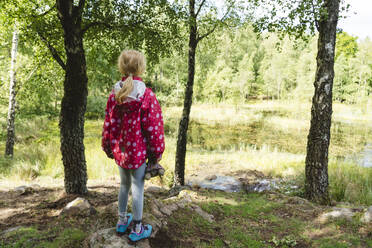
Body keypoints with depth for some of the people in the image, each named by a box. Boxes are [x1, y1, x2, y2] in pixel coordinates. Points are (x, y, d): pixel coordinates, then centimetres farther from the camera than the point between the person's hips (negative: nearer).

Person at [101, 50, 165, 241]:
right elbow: (153, 127, -13)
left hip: (120, 150, 5)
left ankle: (122, 221, 38)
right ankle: (137, 229, 19)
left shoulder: (114, 94, -2)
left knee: (124, 184, 22)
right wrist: (156, 153, -2)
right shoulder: (147, 96, -16)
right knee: (137, 188, 6)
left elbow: (108, 124, 4)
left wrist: (109, 148, 16)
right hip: (139, 151, -5)